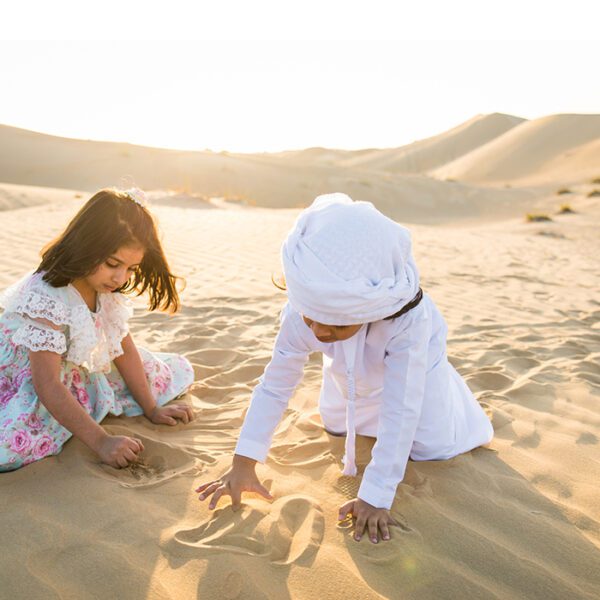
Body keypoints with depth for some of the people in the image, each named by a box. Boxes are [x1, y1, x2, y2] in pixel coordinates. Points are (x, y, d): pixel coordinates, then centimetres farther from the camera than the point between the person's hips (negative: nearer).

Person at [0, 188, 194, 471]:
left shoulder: (107, 292, -8)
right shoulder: (45, 299, -31)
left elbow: (125, 349, 1)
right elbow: (48, 386, -33)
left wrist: (152, 409, 2)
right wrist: (101, 442, -36)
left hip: (80, 379, 8)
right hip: (26, 389, -7)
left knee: (177, 370, 7)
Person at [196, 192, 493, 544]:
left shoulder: (409, 321, -48)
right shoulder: (301, 314, -39)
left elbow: (399, 415, -43)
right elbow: (274, 387, -30)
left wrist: (375, 498, -42)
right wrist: (243, 465, -30)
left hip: (410, 356, -3)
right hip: (349, 369, 3)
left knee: (434, 446, -4)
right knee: (336, 426, 20)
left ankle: (440, 380, 24)